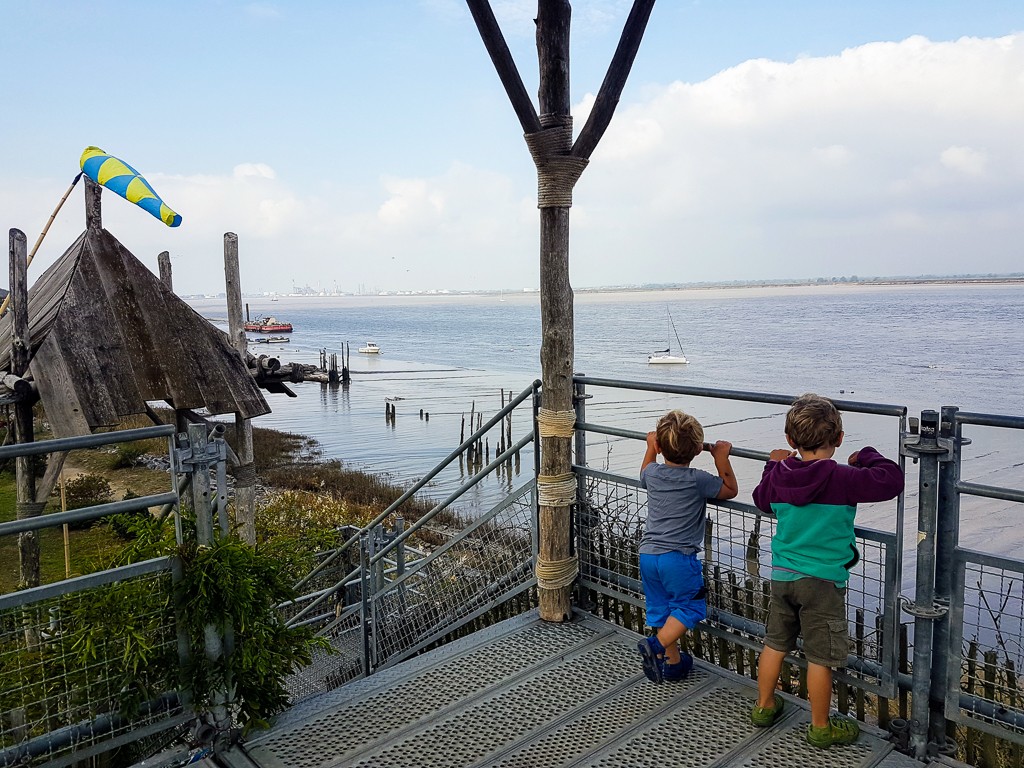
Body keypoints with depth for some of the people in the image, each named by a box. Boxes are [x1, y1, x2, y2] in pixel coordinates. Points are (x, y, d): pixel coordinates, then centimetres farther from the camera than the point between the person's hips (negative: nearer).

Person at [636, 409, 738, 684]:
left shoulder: (652, 473, 1)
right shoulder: (698, 480, -11)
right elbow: (730, 490, 5)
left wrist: (650, 447, 36)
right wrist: (721, 458, 8)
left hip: (648, 555, 5)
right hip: (679, 557, -5)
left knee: (661, 608, 16)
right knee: (690, 607, 9)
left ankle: (672, 661, 27)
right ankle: (656, 645, -8)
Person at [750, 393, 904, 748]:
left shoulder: (779, 474, -2)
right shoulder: (843, 479, -18)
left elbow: (761, 499, 17)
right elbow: (892, 479, -16)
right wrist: (866, 457, 0)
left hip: (782, 574, 5)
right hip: (823, 580, -5)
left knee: (775, 643, 19)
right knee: (820, 657, 9)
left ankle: (764, 706, 36)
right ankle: (821, 727, 24)